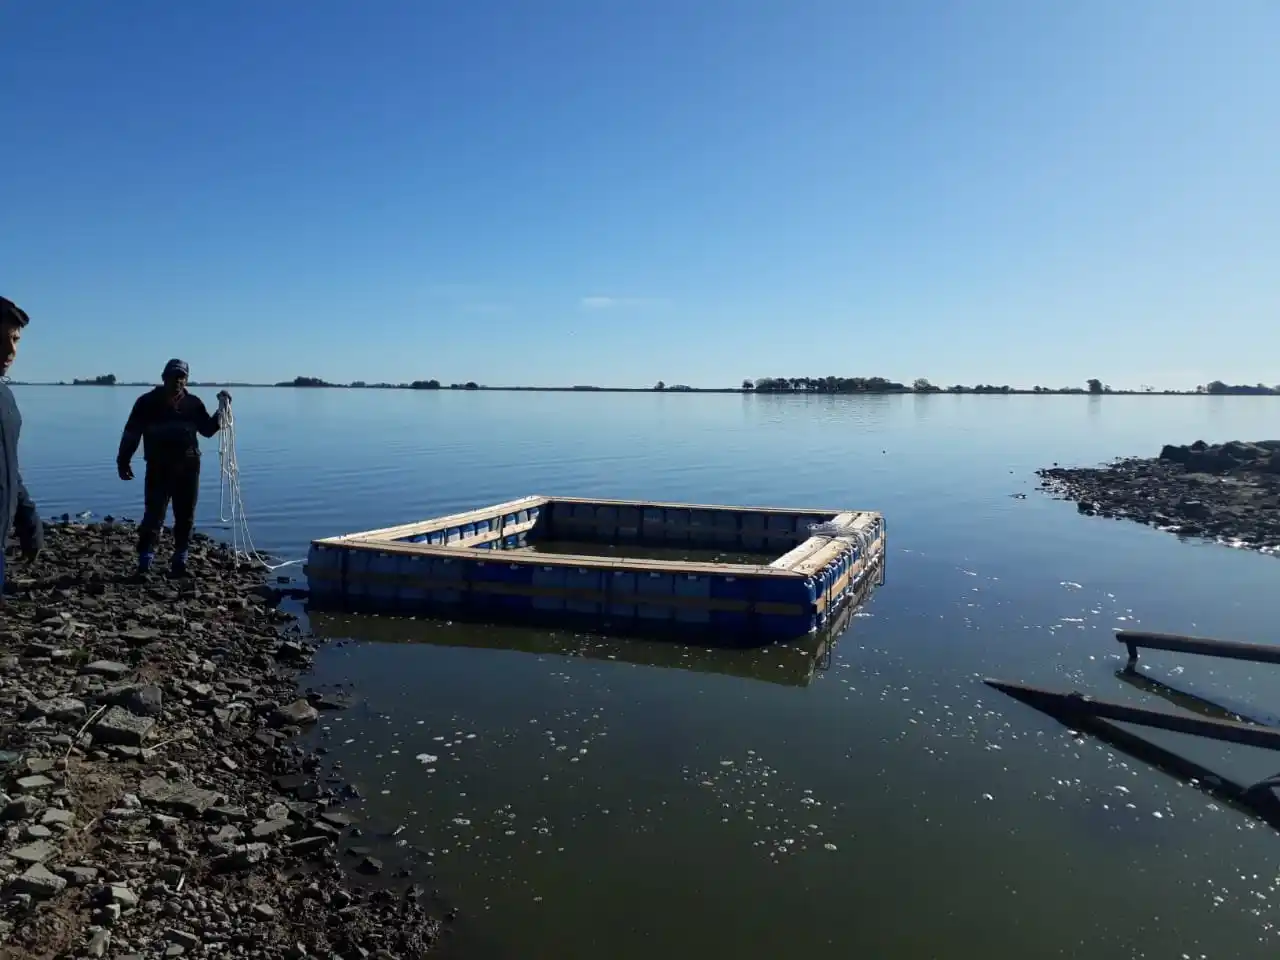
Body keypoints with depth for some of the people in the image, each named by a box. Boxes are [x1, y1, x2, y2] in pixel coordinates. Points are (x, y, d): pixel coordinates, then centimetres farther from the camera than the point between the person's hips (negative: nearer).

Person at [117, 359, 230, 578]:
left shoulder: (193, 403, 8)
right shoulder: (148, 402, -1)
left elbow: (208, 430, 16)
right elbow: (131, 434, 0)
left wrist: (221, 409, 5)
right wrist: (123, 461, -3)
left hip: (188, 468, 3)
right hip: (158, 469, -3)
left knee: (185, 518, 7)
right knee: (154, 516, -8)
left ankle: (179, 562, 17)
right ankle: (144, 564, -2)